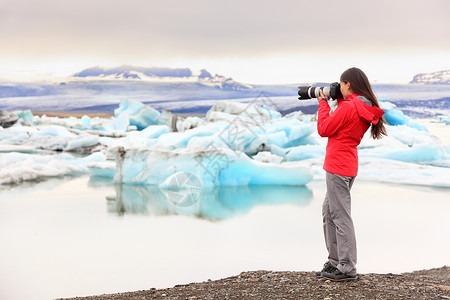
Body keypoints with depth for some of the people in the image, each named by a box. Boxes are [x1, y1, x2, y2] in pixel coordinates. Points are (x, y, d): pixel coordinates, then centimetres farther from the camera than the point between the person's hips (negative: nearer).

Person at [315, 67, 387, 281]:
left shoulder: (347, 107, -18)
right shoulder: (366, 109, 9)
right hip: (347, 166, 10)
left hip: (338, 167, -10)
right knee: (328, 212, 18)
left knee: (340, 216, -5)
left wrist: (323, 103, 0)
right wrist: (338, 101, 14)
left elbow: (323, 129, -11)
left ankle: (347, 269, 0)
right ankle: (335, 261, 25)